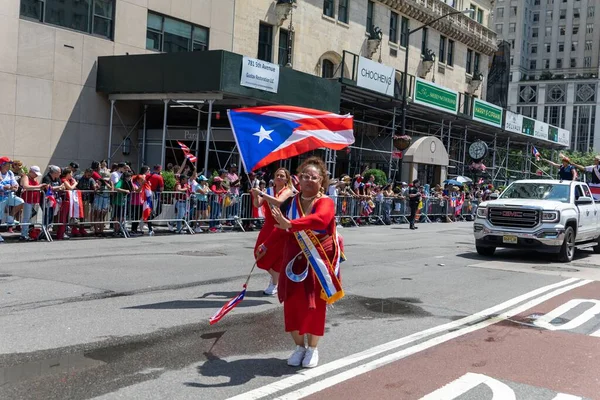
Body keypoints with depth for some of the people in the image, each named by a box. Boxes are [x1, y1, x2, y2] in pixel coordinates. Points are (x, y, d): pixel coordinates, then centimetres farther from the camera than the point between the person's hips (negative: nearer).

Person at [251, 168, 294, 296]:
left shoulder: (288, 191, -5)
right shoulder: (269, 191, 7)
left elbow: (278, 202, -24)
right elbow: (257, 205, -1)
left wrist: (261, 193, -27)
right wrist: (255, 195, -21)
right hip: (268, 226, 5)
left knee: (276, 255, -1)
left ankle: (274, 285, 13)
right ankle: (274, 277, 29)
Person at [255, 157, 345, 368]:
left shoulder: (325, 202, -13)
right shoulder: (290, 203, 4)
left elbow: (320, 219, -37)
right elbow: (281, 230, 19)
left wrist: (291, 224, -48)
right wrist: (265, 247, 21)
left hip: (318, 263, -4)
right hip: (295, 262, 4)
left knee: (315, 305, 3)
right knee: (293, 304, 3)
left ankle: (313, 348, 22)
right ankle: (299, 346, 22)